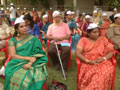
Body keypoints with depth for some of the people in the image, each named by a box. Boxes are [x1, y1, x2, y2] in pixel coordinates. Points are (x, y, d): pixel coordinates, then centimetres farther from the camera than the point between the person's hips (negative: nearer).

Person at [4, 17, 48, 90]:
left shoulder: (34, 39, 11)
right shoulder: (13, 40, 10)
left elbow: (37, 54, 0)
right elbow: (13, 55, 0)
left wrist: (30, 63, -19)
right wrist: (27, 58, -13)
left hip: (32, 63, 0)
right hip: (17, 63, 1)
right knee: (13, 75, -32)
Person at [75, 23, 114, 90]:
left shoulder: (103, 39, 17)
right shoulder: (83, 40, 10)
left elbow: (111, 52, 11)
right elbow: (77, 53, -2)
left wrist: (104, 58, -10)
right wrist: (88, 61, -15)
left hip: (102, 62, 2)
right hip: (87, 63, -1)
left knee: (105, 72, -33)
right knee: (90, 73, -36)